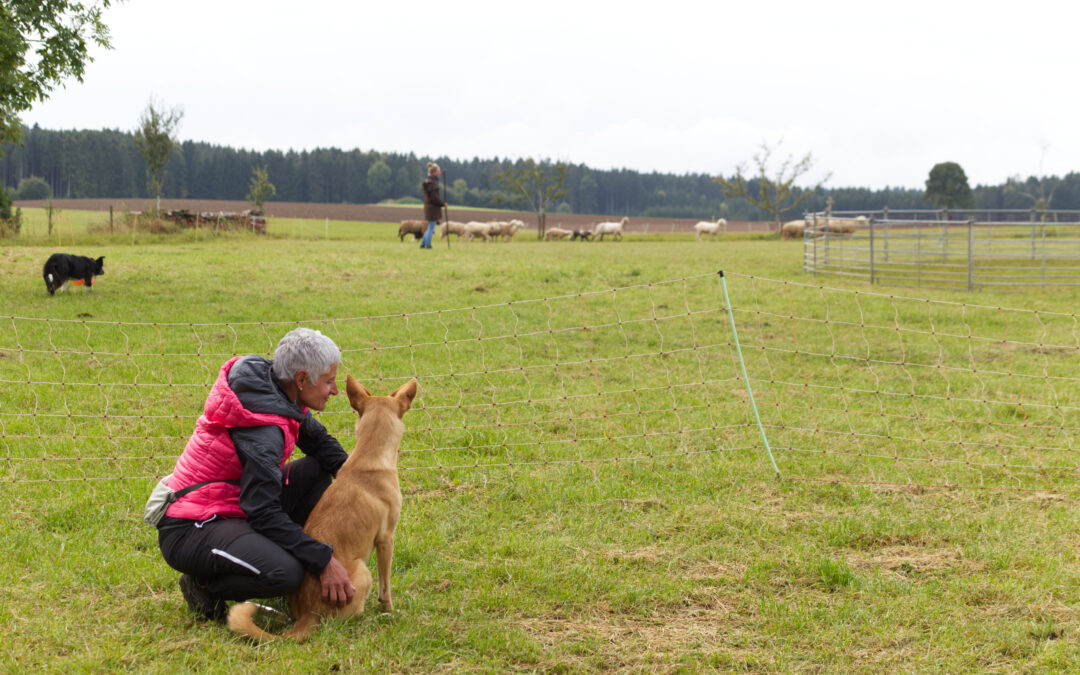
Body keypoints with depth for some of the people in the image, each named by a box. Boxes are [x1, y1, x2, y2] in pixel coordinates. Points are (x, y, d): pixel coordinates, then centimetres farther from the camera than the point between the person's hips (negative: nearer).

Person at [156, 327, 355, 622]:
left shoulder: (273, 384, 1)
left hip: (231, 507, 10)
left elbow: (319, 440, 17)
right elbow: (264, 512, -28)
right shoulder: (263, 431, -26)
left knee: (317, 471, 5)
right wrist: (323, 561, -26)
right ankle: (203, 586, -5)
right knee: (284, 572, -32)